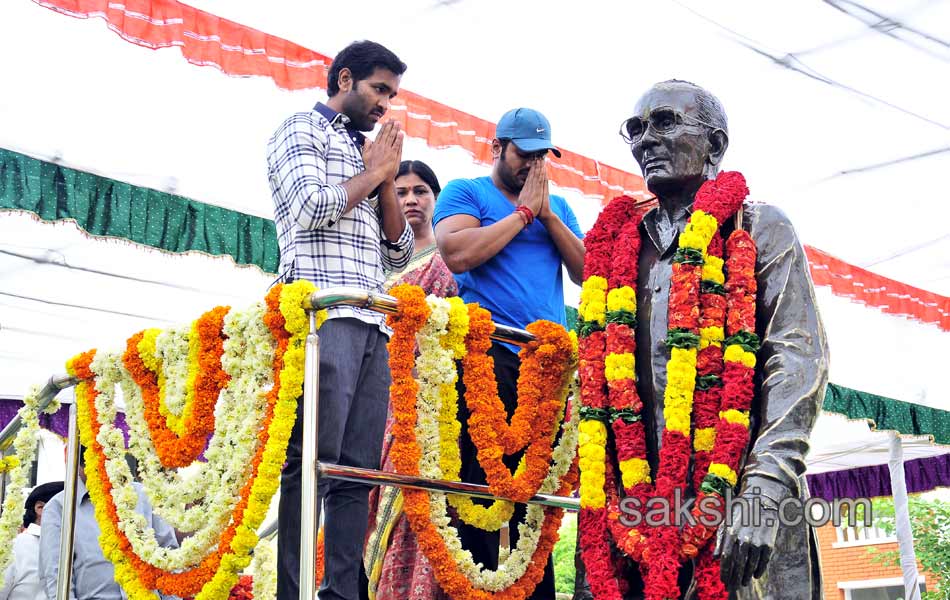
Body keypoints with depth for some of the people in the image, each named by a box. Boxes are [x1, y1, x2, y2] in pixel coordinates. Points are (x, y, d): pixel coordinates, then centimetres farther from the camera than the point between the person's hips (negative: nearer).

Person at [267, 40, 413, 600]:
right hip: (323, 316, -7)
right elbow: (310, 207, -10)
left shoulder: (369, 153, 28)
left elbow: (399, 254, 22)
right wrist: (374, 172, 4)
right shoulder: (301, 129, 9)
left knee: (358, 471, -1)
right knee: (310, 465, -14)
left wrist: (386, 180, 11)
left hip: (373, 327, 7)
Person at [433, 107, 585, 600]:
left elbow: (588, 273, 12)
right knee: (481, 479, -6)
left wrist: (549, 215, 2)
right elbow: (458, 255, -11)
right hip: (489, 353, -5)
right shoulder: (465, 193, 8)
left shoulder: (558, 207, 22)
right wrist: (523, 212, -3)